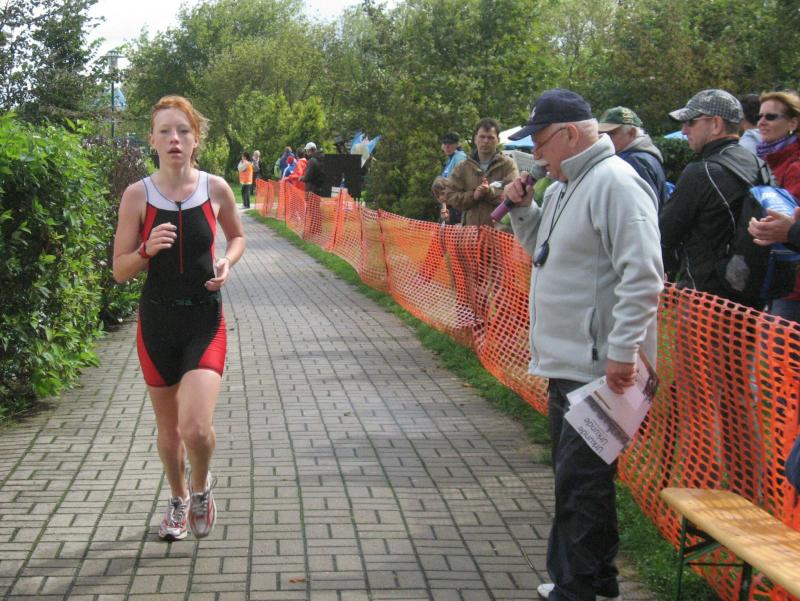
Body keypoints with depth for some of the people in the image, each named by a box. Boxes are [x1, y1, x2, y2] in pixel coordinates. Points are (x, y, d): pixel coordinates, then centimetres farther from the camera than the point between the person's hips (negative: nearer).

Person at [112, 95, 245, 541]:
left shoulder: (216, 189, -3)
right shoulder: (138, 195, -5)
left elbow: (238, 236, 16)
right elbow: (120, 271, -2)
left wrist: (227, 263, -4)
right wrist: (147, 250, -21)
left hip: (205, 322, -1)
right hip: (157, 322, 1)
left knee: (196, 428, -16)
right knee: (169, 430, 15)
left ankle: (202, 485, 17)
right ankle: (179, 499, 42)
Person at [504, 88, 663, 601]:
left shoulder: (615, 182, -17)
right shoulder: (566, 185, 14)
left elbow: (643, 275, -23)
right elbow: (544, 247, 28)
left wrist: (623, 351, -25)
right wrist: (524, 209, 10)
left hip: (598, 368, -10)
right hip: (566, 362, 10)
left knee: (581, 482, -4)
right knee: (575, 477, 18)